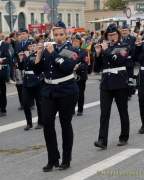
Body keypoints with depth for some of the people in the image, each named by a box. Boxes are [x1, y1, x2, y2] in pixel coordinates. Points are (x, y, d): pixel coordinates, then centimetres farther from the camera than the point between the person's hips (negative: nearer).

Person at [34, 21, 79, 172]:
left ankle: (66, 160, 15)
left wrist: (53, 53, -20)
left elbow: (67, 68, -23)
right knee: (47, 123, -2)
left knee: (65, 124, 3)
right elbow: (38, 70, 6)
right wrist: (39, 54, -8)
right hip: (49, 91, 4)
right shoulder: (48, 49, 8)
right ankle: (52, 159, 10)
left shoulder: (71, 51, -5)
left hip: (66, 91, -4)